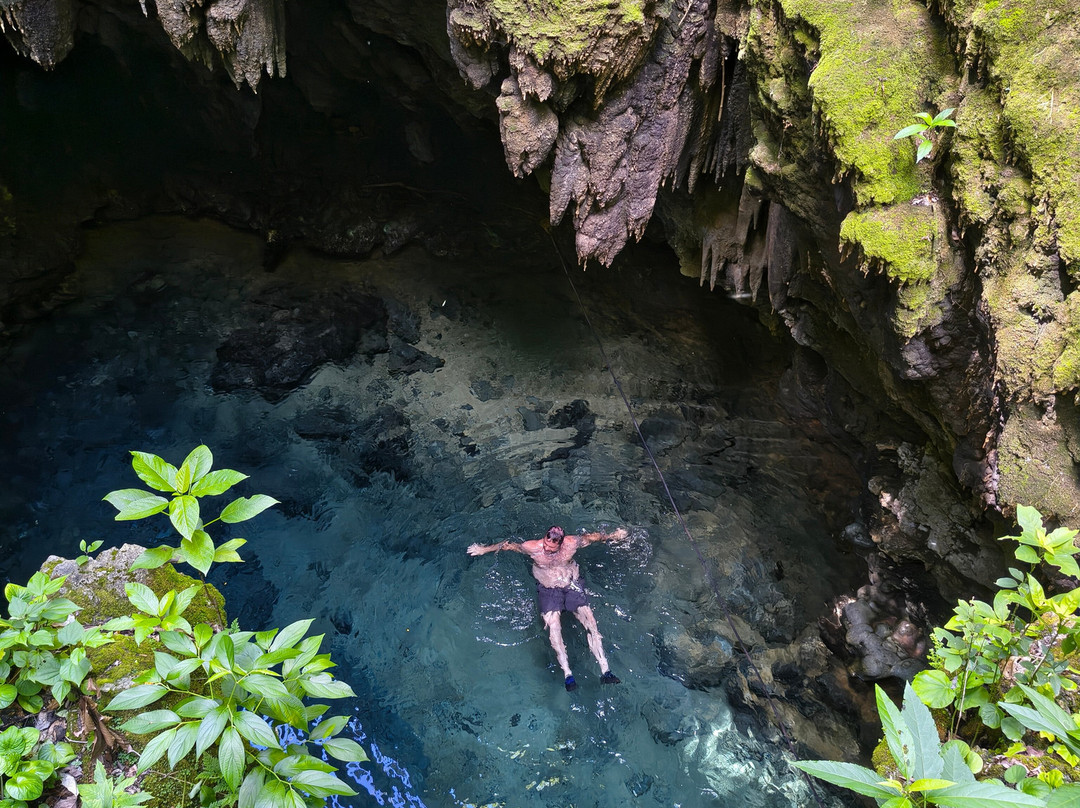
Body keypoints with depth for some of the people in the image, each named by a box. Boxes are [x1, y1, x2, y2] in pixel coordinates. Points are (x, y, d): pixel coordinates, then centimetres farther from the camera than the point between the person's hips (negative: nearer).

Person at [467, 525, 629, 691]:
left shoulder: (572, 543, -12)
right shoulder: (533, 547, -14)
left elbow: (593, 537, 6)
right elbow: (508, 545, 1)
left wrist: (613, 535, 19)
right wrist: (484, 549, 9)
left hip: (572, 585, 1)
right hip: (547, 589, -1)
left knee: (590, 621, -19)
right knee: (553, 623, -27)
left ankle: (605, 670, -22)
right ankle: (567, 673, -31)